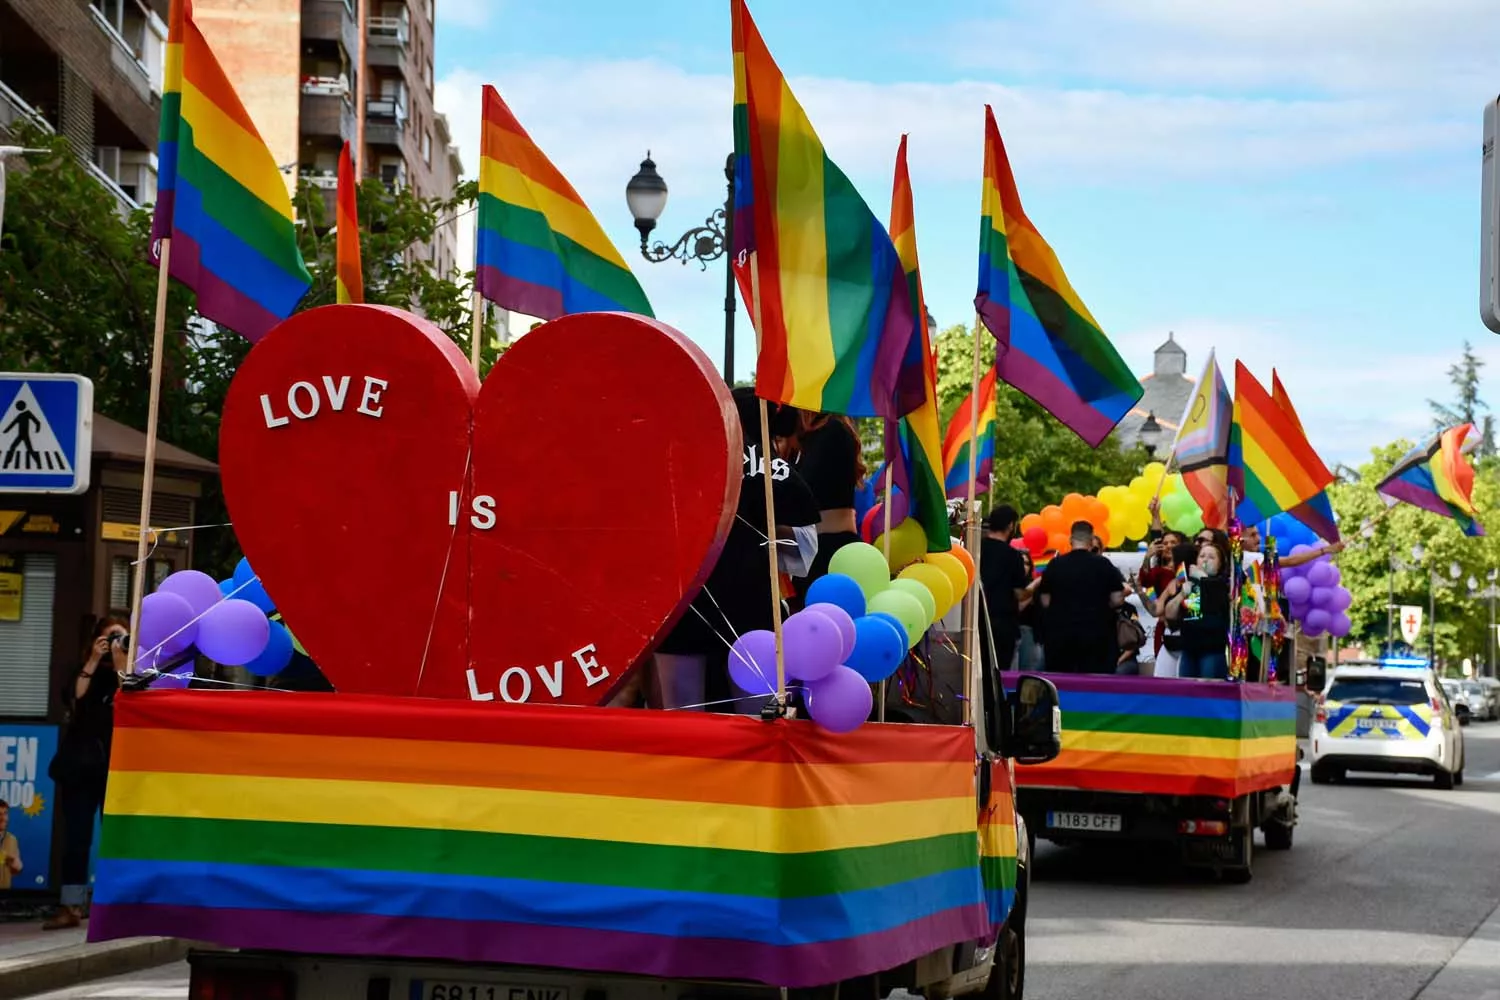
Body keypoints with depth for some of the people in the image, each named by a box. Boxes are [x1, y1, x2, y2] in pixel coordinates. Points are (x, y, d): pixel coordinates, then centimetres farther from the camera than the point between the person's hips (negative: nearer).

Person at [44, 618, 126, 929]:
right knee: (76, 836, -1)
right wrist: (93, 661, -10)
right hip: (81, 764, 2)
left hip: (117, 765, -2)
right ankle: (72, 907, -1)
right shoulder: (82, 671, 11)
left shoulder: (131, 671, 5)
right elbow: (72, 698, -7)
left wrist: (120, 664, -14)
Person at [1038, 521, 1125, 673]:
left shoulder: (1055, 565, 0)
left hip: (1060, 633, 1)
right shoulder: (1103, 565, -4)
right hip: (1094, 633, -1)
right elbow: (1117, 600, -4)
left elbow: (1045, 602, 4)